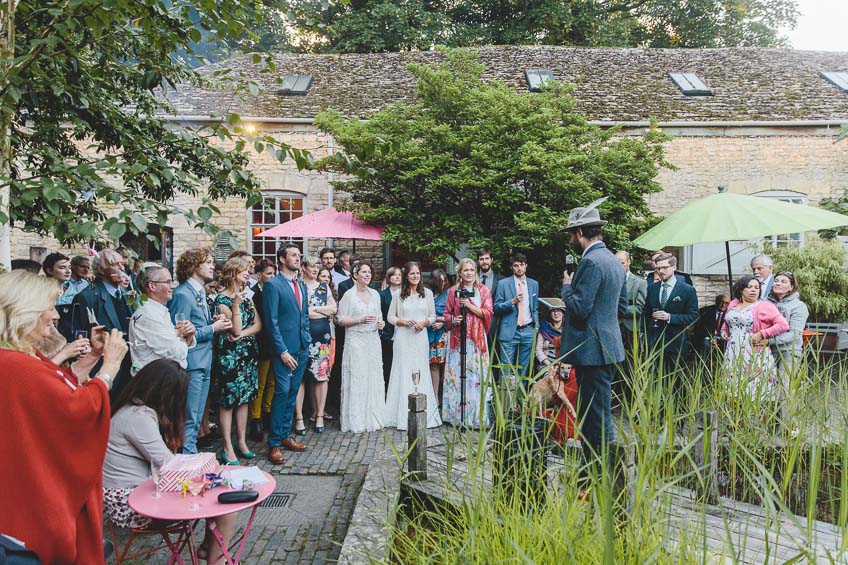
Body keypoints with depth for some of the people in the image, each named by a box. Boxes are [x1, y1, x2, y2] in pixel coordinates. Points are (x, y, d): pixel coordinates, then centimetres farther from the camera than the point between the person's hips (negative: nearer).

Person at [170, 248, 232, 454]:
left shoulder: (200, 292, 15)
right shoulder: (183, 294, -15)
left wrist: (213, 321, 4)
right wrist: (212, 329, -14)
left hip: (204, 363, 10)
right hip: (190, 364, -10)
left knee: (196, 419, 17)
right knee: (189, 420, -2)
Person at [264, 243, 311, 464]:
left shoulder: (301, 285, 15)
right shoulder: (272, 285, -8)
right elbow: (272, 321, -12)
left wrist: (307, 340, 11)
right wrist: (282, 351, -15)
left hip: (302, 349, 7)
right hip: (284, 349, -7)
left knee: (292, 394, 12)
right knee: (282, 393, -6)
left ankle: (285, 436, 22)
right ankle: (274, 443, 3)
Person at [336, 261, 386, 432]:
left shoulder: (375, 294, 11)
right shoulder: (349, 295, -5)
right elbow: (341, 320, -7)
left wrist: (380, 323, 1)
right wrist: (360, 320, -18)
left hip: (373, 341, 5)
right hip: (356, 341, -5)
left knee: (374, 378, 5)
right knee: (356, 379, -4)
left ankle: (373, 417, 16)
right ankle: (356, 420, 6)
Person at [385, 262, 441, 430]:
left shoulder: (427, 293, 6)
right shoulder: (399, 294, 2)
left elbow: (432, 316, 10)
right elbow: (390, 316, 6)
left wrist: (424, 323, -9)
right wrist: (403, 322, -10)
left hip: (421, 337, 1)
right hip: (403, 338, -1)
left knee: (421, 373, 3)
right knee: (403, 373, 0)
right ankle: (403, 415, 6)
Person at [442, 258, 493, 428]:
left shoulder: (483, 290, 7)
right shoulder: (453, 291, 10)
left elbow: (489, 313, -1)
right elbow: (447, 314, 12)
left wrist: (470, 305, -11)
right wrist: (453, 320, -9)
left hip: (477, 338, -1)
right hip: (458, 338, 1)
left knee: (477, 375, -3)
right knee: (456, 374, -1)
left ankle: (477, 416, 4)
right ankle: (457, 414, 7)